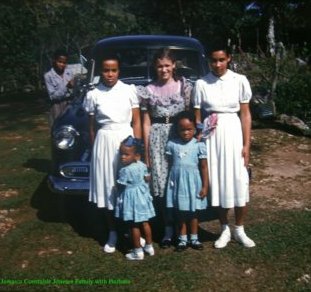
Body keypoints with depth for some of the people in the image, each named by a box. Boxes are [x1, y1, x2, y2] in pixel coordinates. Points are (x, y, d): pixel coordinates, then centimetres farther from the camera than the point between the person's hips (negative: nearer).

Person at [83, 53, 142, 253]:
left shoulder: (129, 90, -1)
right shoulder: (93, 95, 1)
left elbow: (136, 122, 2)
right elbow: (92, 127, 9)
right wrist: (95, 150, 11)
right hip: (105, 142, 1)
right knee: (108, 188, 7)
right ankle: (113, 233, 21)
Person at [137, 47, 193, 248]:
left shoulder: (185, 86, 5)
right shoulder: (149, 91, 7)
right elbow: (146, 123, 7)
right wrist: (146, 152, 4)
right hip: (158, 138, 1)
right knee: (161, 183, -1)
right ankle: (169, 227, 10)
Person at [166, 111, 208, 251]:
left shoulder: (199, 145, -6)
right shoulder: (172, 144, -1)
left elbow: (204, 167, -3)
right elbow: (170, 165, 5)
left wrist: (205, 186, -5)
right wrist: (170, 181, 3)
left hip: (193, 182, -1)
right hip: (178, 182, 2)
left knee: (193, 211, 10)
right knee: (180, 212, 10)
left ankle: (194, 238, 24)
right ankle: (182, 239, 22)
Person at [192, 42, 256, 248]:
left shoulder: (240, 81, 0)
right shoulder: (201, 84, 1)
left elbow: (245, 115, 1)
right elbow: (197, 117, 3)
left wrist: (246, 145, -3)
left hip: (233, 132, 0)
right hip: (211, 135, 1)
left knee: (238, 181, 1)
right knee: (217, 182, 5)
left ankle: (239, 230, 19)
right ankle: (225, 229, 21)